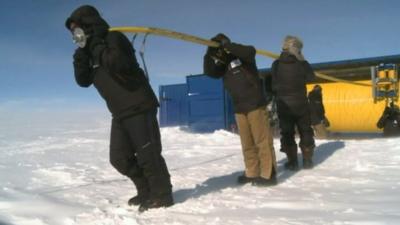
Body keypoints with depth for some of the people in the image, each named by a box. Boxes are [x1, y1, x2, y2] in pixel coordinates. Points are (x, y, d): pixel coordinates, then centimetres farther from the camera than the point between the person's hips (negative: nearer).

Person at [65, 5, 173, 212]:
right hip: (120, 113, 9)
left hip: (139, 107, -9)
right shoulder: (90, 51, 16)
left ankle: (161, 194, 9)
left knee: (147, 154, -5)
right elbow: (83, 80, 9)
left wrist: (98, 46, -18)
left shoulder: (113, 38, -9)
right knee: (120, 157, 10)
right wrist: (81, 56, -3)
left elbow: (120, 65, -27)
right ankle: (147, 191, 23)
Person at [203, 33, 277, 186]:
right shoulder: (223, 66, 16)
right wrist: (209, 53, -4)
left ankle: (268, 174, -2)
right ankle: (252, 173, 18)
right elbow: (209, 71, 6)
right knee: (247, 143, 10)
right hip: (239, 109, 7)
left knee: (262, 140, -5)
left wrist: (227, 45, -21)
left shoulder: (242, 57, -3)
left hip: (255, 105, -7)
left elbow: (250, 51, -24)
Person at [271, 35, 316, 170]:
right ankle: (307, 160, 15)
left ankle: (292, 161, 5)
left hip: (283, 103, 0)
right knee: (305, 131, 13)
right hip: (300, 102, 0)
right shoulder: (302, 63, -7)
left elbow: (272, 84, -1)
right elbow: (311, 77, 10)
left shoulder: (276, 65, -6)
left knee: (287, 133, 6)